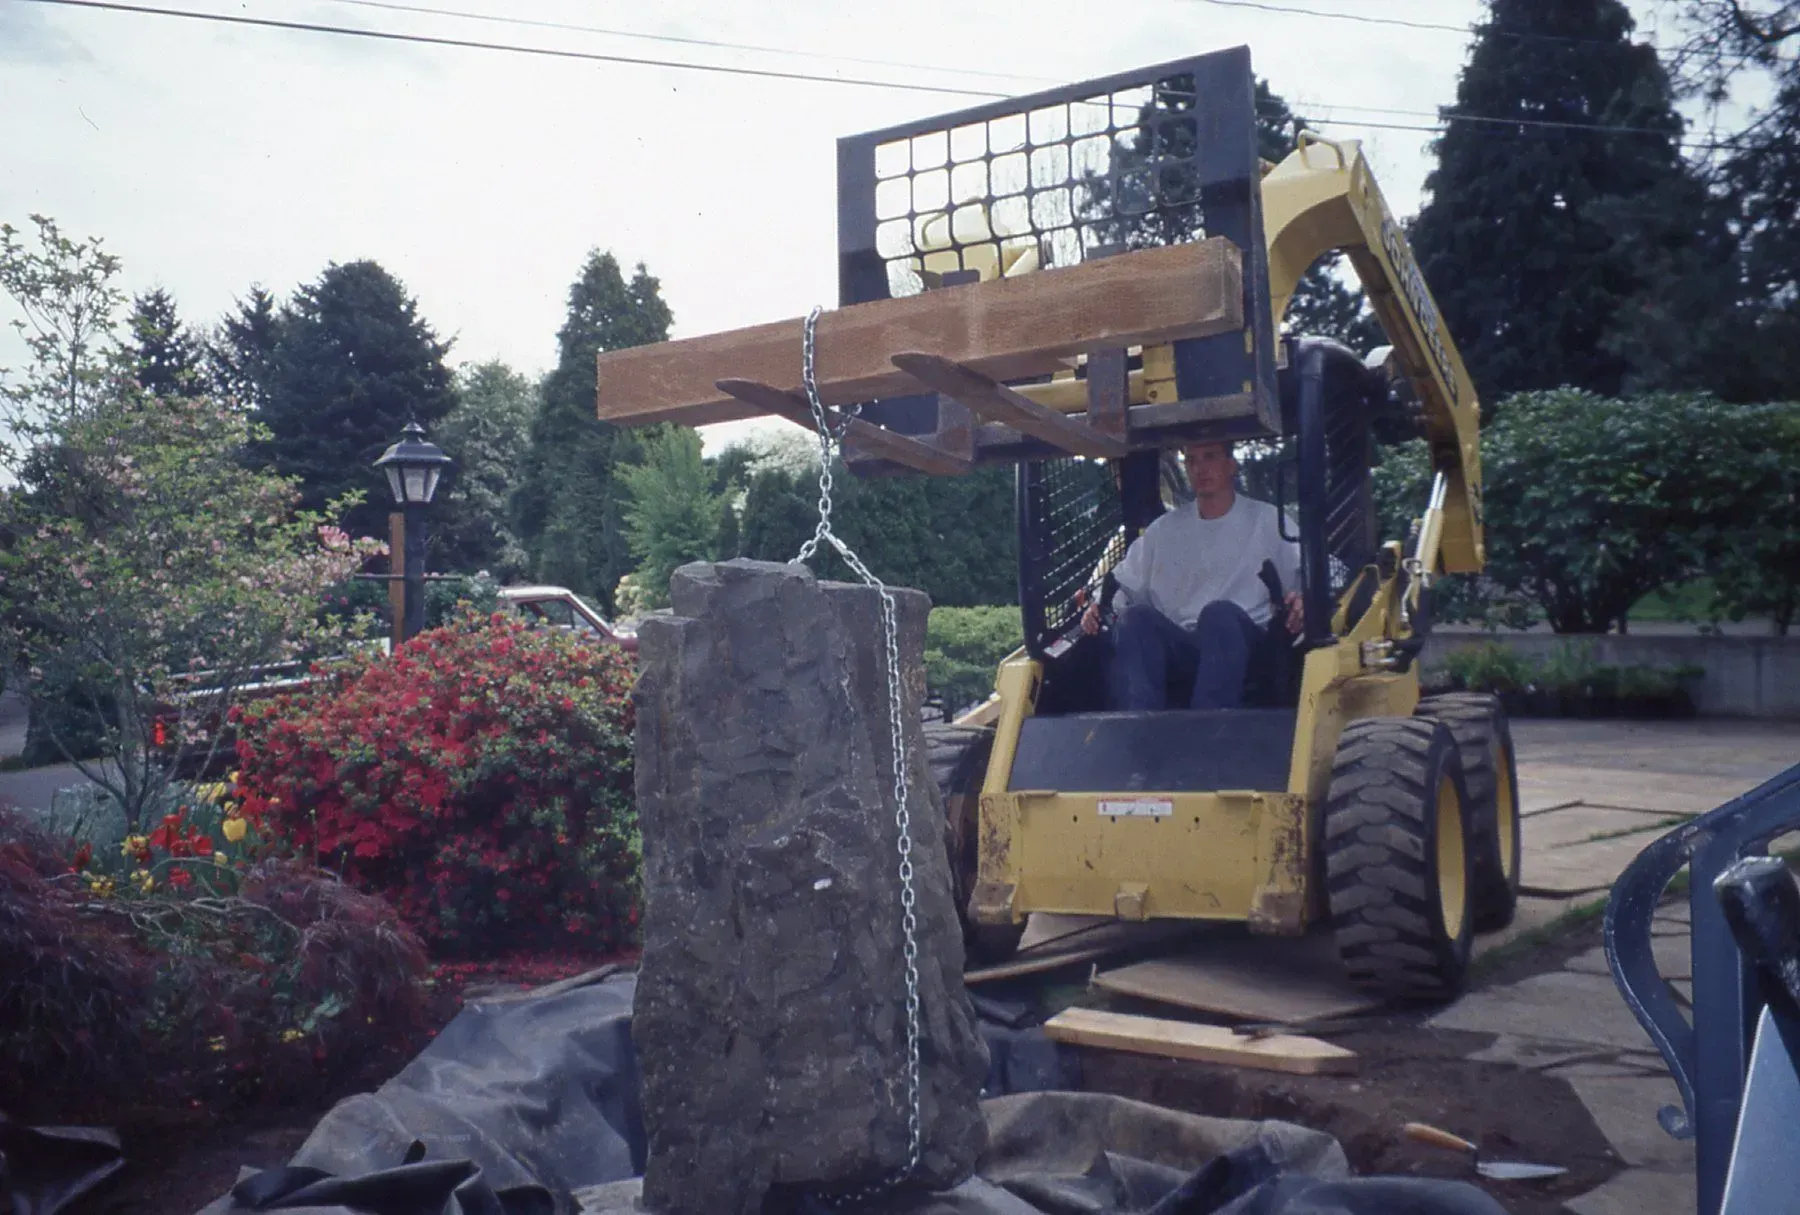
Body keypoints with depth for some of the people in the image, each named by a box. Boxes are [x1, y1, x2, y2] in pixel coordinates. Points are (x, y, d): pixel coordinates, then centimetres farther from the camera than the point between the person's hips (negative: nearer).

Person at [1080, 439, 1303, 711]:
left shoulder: (1268, 522, 14)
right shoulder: (1164, 529, 22)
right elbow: (1125, 584, 18)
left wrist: (1303, 599, -19)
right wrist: (1100, 607, -4)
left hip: (1242, 645, -3)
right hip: (1177, 647, 3)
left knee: (1220, 613, -36)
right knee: (1134, 618, -28)